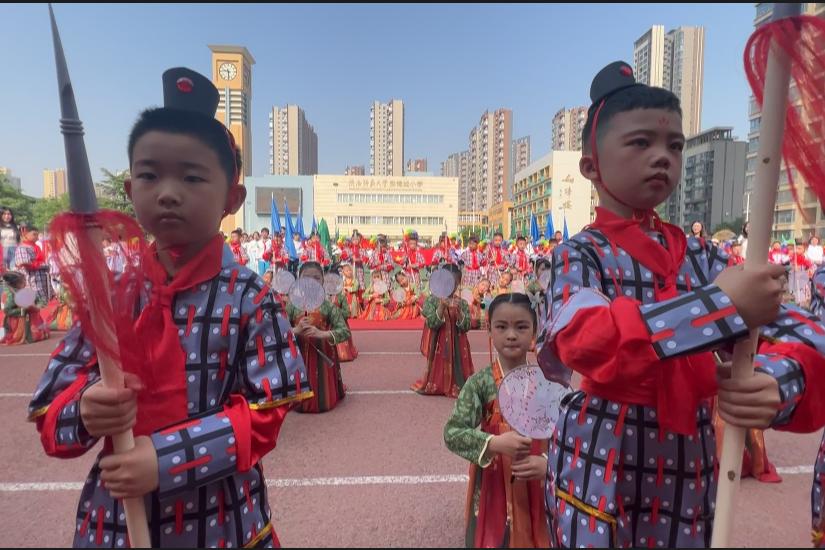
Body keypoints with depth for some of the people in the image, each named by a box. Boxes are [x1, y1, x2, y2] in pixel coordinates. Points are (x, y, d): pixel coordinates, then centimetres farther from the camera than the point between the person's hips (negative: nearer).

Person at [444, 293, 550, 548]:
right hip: (493, 486, -1)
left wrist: (547, 461, -20)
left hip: (538, 486, 2)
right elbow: (452, 433, -17)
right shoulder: (480, 382, -13)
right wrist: (494, 443, -29)